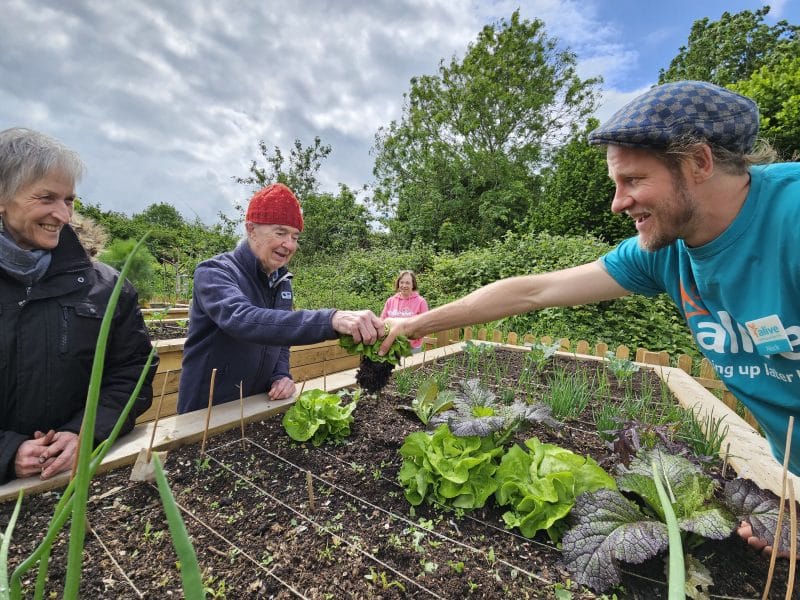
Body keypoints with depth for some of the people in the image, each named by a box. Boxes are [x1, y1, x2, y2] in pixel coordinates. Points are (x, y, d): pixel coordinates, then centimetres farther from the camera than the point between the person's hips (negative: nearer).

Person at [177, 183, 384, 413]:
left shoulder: (282, 281, 1)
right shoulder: (214, 273, -20)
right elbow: (242, 320, -40)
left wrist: (281, 376, -11)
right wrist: (330, 320, -51)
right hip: (206, 411, -5)